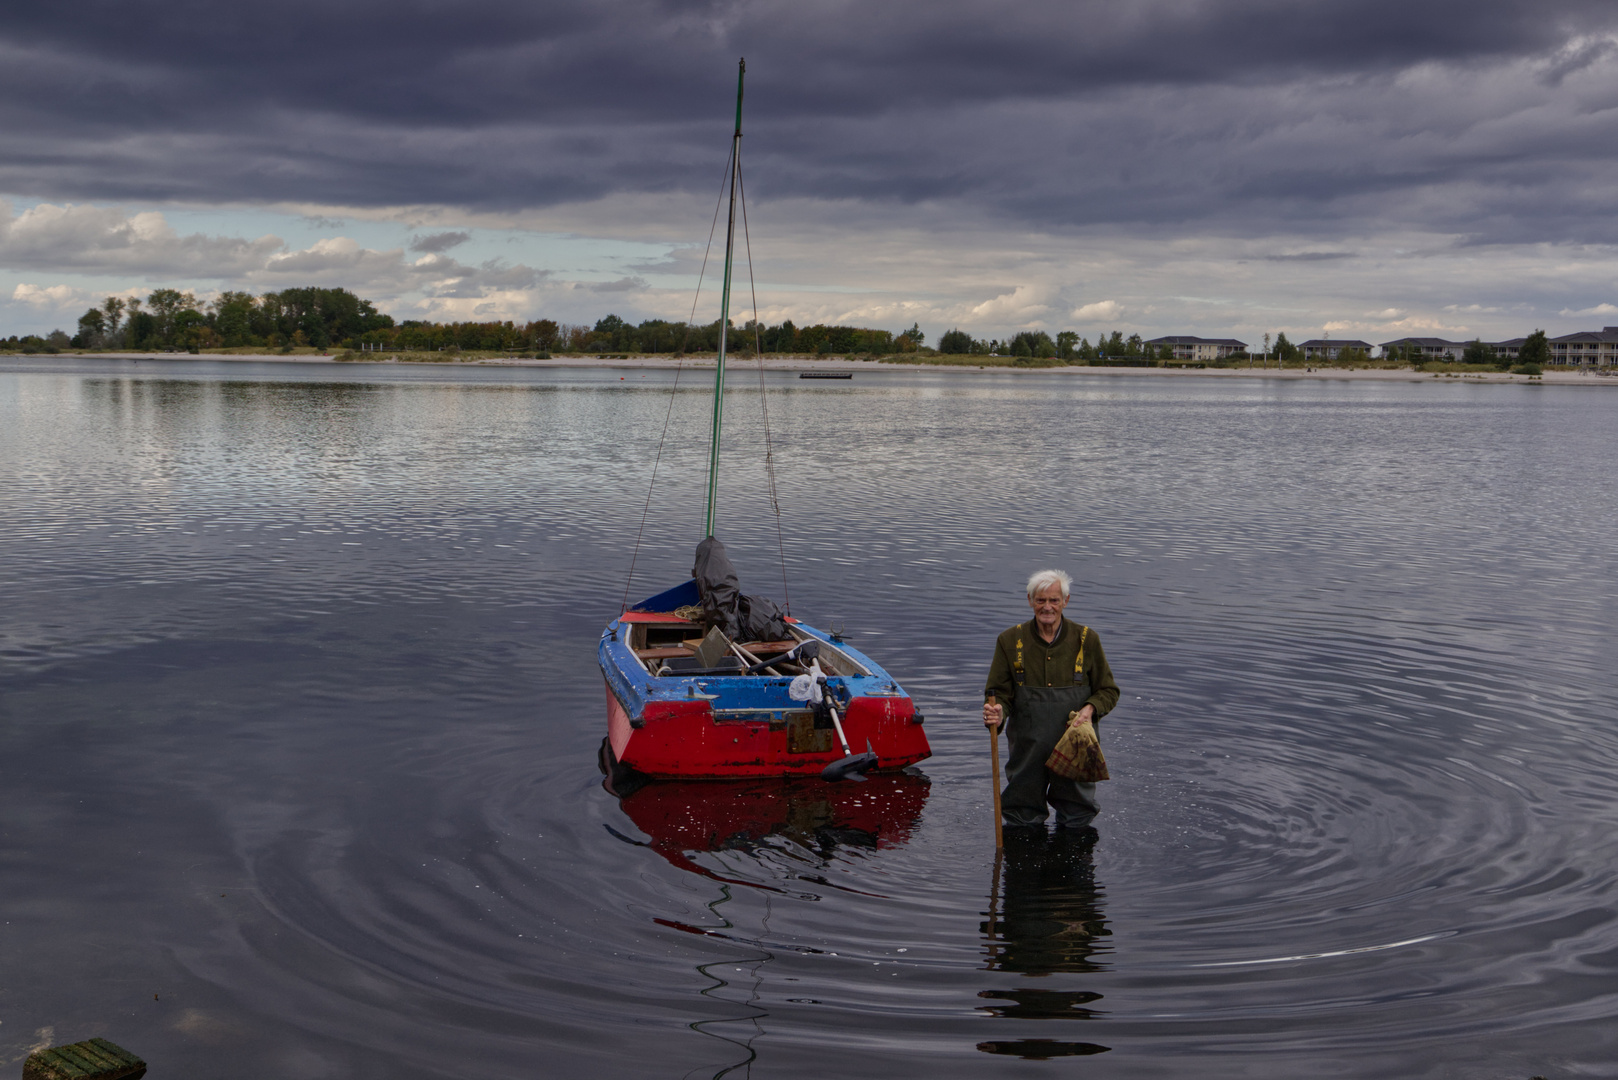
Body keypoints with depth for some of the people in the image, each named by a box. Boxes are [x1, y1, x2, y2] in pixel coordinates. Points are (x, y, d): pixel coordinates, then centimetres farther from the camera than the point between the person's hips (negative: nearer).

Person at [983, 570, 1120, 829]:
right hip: (1027, 749, 0)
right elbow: (999, 692, 3)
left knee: (1077, 822, 9)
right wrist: (997, 713, -20)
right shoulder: (1010, 640, 0)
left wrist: (1091, 708, -13)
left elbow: (1108, 691, 8)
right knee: (1021, 820, 8)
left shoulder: (1087, 640, 0)